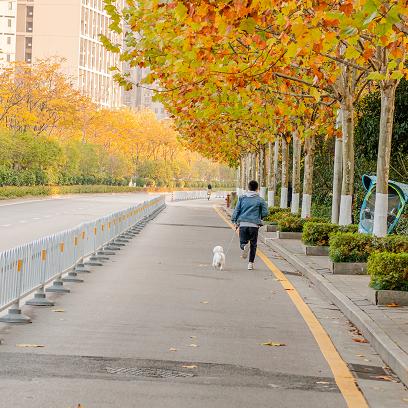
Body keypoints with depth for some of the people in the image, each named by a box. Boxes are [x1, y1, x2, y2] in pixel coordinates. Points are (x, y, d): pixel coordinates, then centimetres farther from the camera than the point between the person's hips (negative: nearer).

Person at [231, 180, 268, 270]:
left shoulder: (242, 198, 6)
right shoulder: (260, 200, 1)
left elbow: (236, 210, 1)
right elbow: (265, 212, -2)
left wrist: (235, 221, 10)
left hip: (243, 224, 1)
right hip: (254, 225, -1)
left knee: (243, 242, 10)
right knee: (253, 245, 11)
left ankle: (245, 246, -26)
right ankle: (250, 263, 7)